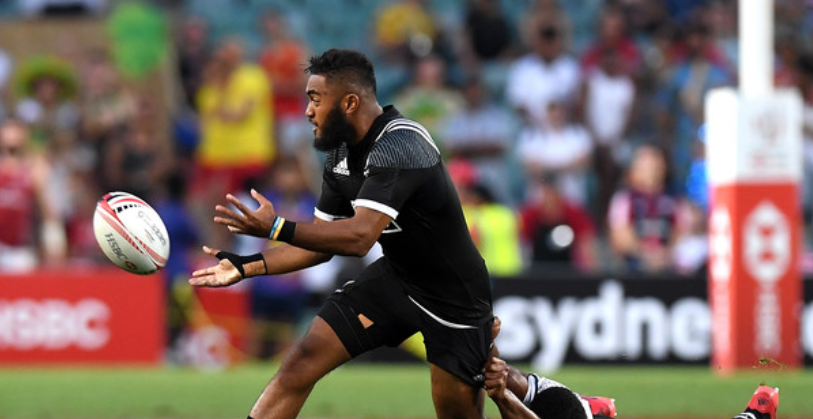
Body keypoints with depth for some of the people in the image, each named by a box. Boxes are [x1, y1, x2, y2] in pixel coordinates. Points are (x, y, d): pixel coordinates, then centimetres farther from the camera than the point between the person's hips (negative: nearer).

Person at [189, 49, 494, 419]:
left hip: (454, 298, -8)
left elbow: (359, 237, -38)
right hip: (396, 276, 8)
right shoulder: (341, 155, 0)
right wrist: (247, 267, 1)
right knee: (302, 362, -6)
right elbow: (324, 241, 10)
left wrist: (276, 229, -46)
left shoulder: (398, 146, -28)